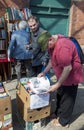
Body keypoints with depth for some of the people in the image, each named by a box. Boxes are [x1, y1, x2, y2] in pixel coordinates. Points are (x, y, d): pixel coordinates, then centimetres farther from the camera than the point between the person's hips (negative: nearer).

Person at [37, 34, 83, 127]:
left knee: (67, 99, 8)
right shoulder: (53, 42, -2)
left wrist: (57, 84, -24)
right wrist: (44, 72, 6)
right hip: (62, 75, 9)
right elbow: (52, 60, 11)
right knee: (60, 96, 21)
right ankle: (58, 114, 42)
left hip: (71, 76, -9)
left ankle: (63, 121, 27)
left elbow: (68, 68, -31)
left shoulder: (61, 47, -33)